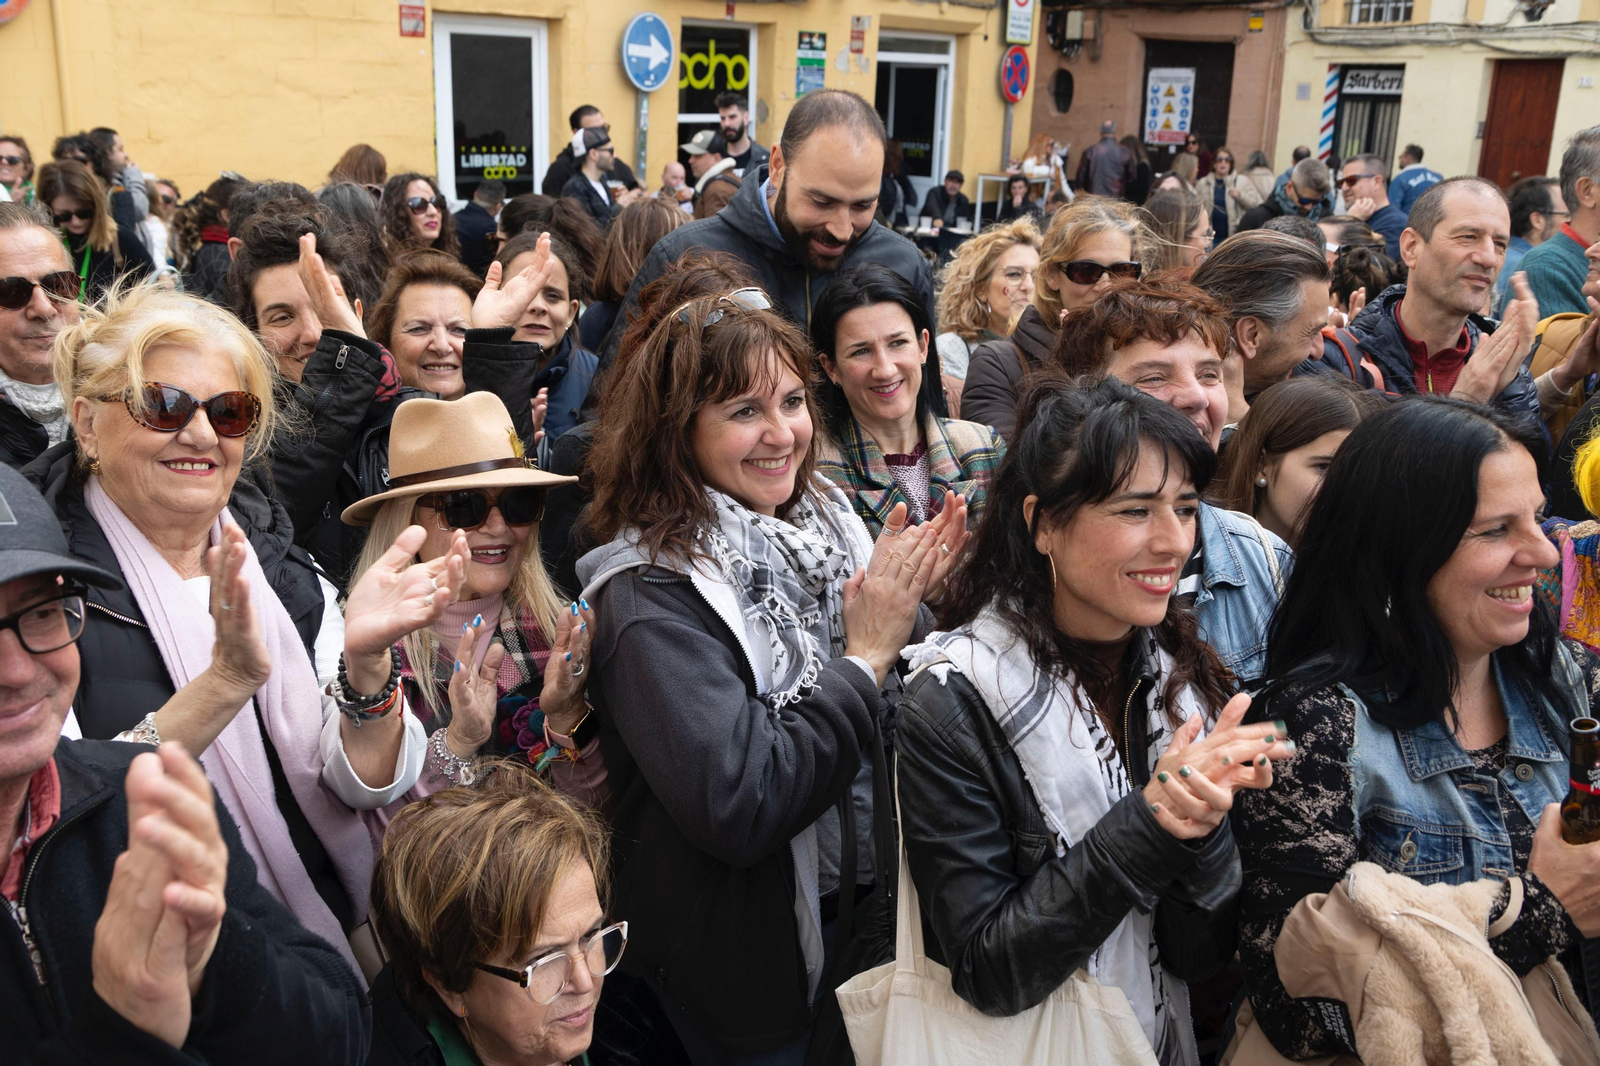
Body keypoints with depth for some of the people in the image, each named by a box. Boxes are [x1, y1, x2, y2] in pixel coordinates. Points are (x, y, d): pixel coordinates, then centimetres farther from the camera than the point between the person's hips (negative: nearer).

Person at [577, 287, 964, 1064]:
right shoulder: (651, 596, -22)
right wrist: (866, 658, -25)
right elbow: (737, 810, -30)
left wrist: (907, 606, -14)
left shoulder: (825, 520, -2)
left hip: (858, 913, 7)